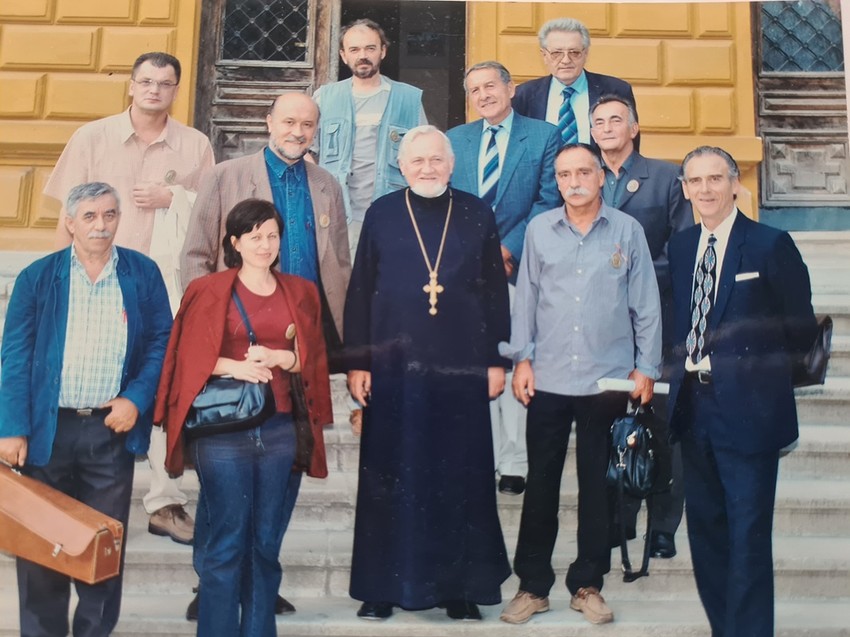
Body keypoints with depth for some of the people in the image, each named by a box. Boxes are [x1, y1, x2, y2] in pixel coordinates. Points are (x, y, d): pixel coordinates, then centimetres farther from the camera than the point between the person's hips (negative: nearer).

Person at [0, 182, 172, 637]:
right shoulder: (37, 277, 0)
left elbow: (161, 341, 3)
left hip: (112, 429, 0)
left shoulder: (143, 273, 2)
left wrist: (137, 399, -10)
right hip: (48, 428, 0)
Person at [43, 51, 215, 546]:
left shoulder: (196, 145, 3)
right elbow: (70, 212, 4)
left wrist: (173, 197, -11)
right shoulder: (93, 137, 3)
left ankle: (165, 500, 9)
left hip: (166, 285, 0)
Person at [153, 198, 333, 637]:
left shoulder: (299, 293, 13)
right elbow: (191, 358, -1)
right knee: (227, 543, -1)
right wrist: (234, 366, -17)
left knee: (266, 543, 8)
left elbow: (312, 358, 10)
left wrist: (279, 358, -10)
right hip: (223, 429, -3)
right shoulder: (209, 291, 3)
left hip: (279, 429, 3)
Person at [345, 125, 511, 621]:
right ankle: (383, 585, 17)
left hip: (461, 366, 1)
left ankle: (460, 586, 17)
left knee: (460, 476, 5)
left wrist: (497, 360, 1)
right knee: (390, 477, 5)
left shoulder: (478, 215, 6)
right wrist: (358, 362, -2)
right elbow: (360, 292, 3)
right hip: (393, 366, 0)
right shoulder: (381, 214, 5)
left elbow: (495, 292, 5)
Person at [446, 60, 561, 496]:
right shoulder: (454, 140, 16)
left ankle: (515, 463, 5)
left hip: (519, 266, -3)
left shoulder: (544, 137, 5)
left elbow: (548, 202, -3)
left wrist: (507, 249, -10)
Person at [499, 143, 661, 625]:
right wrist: (522, 359, 2)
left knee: (597, 483, 9)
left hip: (608, 380, 0)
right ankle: (533, 585, 18)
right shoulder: (539, 229, 4)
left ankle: (588, 585, 22)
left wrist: (646, 367, 1)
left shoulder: (628, 231, 1)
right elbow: (526, 297, 7)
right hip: (548, 378, 1)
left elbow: (646, 303, 3)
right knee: (541, 482, 6)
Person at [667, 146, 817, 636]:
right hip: (694, 407, 6)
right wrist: (684, 368, 4)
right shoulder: (680, 248, 11)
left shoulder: (771, 245, -6)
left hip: (748, 411, -6)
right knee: (705, 528, 15)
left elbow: (802, 332, -3)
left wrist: (759, 373, 0)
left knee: (748, 535, -2)